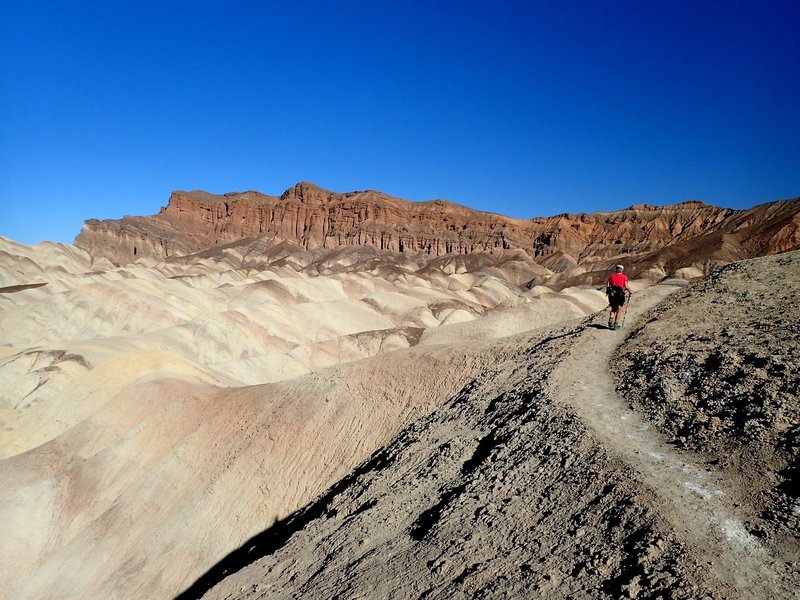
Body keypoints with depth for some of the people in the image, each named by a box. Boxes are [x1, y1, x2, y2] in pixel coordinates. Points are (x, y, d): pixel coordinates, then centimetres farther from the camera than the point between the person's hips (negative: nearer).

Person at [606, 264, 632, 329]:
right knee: (618, 310, 7)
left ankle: (610, 321, -8)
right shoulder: (624, 277, 4)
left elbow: (607, 285, 5)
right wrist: (630, 292, 10)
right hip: (620, 294, -2)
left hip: (611, 294, 2)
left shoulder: (611, 276, 12)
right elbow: (626, 286, -5)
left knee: (613, 309, 15)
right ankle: (616, 325, 3)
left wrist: (607, 292, 19)